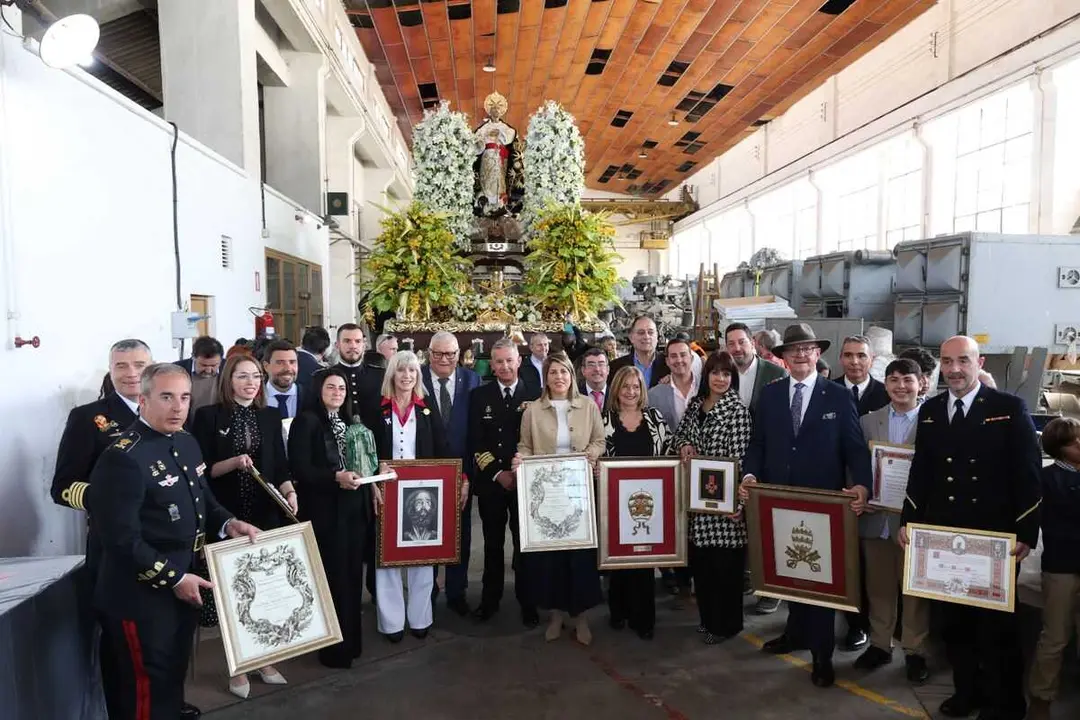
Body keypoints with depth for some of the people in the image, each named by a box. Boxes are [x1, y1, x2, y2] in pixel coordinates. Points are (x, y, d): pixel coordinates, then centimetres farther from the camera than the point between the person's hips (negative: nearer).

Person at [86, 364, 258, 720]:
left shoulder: (186, 442, 5)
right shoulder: (123, 457, -23)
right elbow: (122, 538, -25)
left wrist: (227, 523, -3)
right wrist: (174, 578, -21)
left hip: (184, 581, 9)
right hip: (142, 595, -8)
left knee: (176, 668, 27)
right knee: (148, 684, 9)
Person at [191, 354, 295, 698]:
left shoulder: (271, 417, 8)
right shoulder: (208, 416, -3)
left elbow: (280, 465, 7)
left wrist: (289, 491, -10)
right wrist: (234, 462, -21)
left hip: (265, 515, 3)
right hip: (226, 517, -3)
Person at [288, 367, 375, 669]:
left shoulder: (351, 423, 14)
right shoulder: (306, 421, -7)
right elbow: (299, 469, -16)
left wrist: (369, 489, 6)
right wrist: (336, 477, -26)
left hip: (355, 507, 7)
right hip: (325, 510, -6)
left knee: (352, 574, 13)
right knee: (332, 577, 0)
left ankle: (351, 640, 26)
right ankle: (334, 647, 14)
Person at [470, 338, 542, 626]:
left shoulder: (535, 394, 0)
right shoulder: (479, 396, 4)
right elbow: (475, 442, 0)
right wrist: (497, 473, -9)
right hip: (490, 481, 1)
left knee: (525, 543, 7)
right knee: (493, 543, 13)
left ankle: (527, 602, 21)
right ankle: (490, 599, 27)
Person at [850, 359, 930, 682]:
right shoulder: (868, 421, 5)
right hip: (875, 519, 3)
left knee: (914, 588, 10)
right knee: (878, 586, 14)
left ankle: (914, 650, 25)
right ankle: (879, 643, 29)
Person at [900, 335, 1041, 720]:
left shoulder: (1010, 409, -7)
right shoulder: (929, 410, 5)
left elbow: (1028, 475, -9)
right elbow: (920, 471, 8)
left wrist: (1026, 534, -12)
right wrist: (908, 521, 4)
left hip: (994, 539, -4)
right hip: (943, 537, 4)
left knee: (997, 623, 11)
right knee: (954, 620, 15)